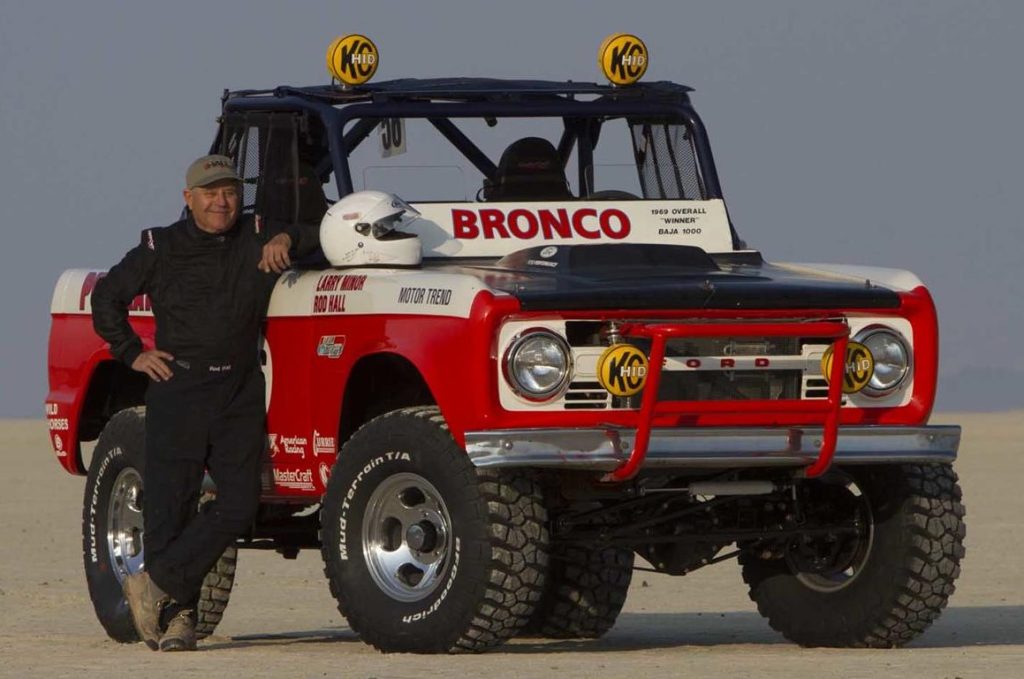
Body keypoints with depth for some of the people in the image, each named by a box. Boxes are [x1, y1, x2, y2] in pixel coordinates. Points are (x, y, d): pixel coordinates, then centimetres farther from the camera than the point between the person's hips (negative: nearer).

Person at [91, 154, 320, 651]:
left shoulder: (258, 240, 11)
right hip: (179, 390, -2)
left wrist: (287, 240, -4)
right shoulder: (161, 248, 7)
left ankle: (157, 586, -1)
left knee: (239, 503, -9)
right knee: (169, 505, -4)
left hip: (240, 394, 2)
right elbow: (106, 297, 15)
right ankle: (176, 615, 4)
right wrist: (132, 353, 6)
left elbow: (320, 237, 15)